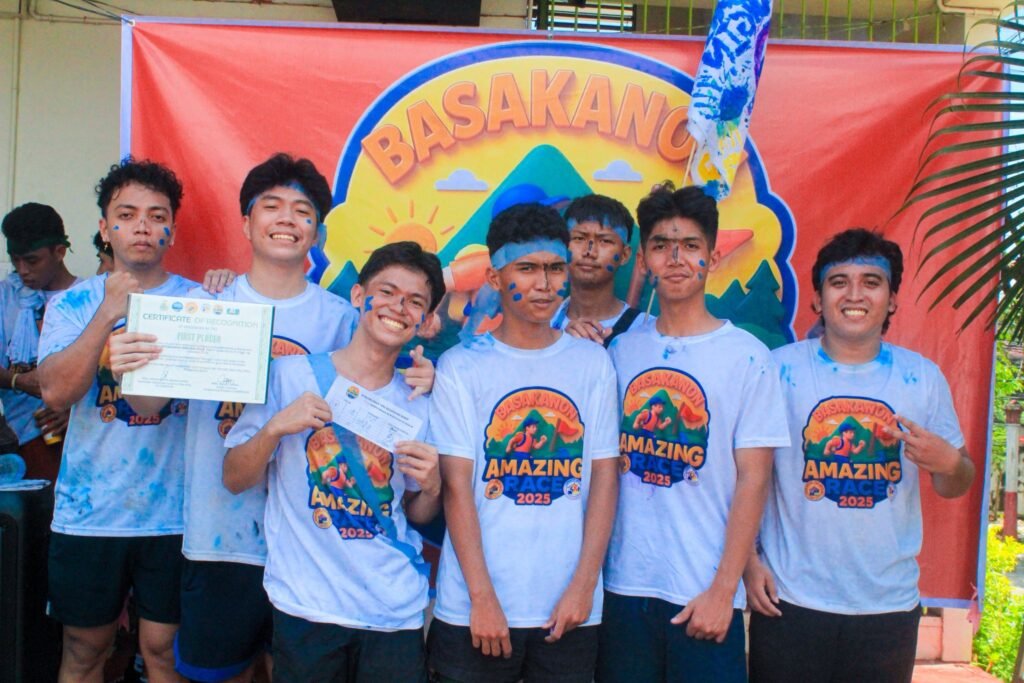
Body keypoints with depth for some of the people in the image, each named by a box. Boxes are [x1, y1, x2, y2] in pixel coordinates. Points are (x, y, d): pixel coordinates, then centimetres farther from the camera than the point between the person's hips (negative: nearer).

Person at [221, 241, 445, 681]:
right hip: (306, 607, -2)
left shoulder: (418, 405, 3)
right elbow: (235, 479, -2)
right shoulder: (291, 375, -5)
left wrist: (431, 487, -10)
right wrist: (275, 427, -18)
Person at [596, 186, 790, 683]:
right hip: (623, 585, 3)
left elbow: (752, 481, -7)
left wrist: (723, 590, -10)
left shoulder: (746, 356, -5)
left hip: (705, 594, -3)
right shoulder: (621, 351, 4)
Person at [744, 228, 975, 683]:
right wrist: (748, 559, -10)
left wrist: (949, 463, -14)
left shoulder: (923, 376, 2)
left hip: (890, 605, 2)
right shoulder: (780, 369, -5)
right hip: (790, 601, -2)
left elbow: (954, 487, 8)